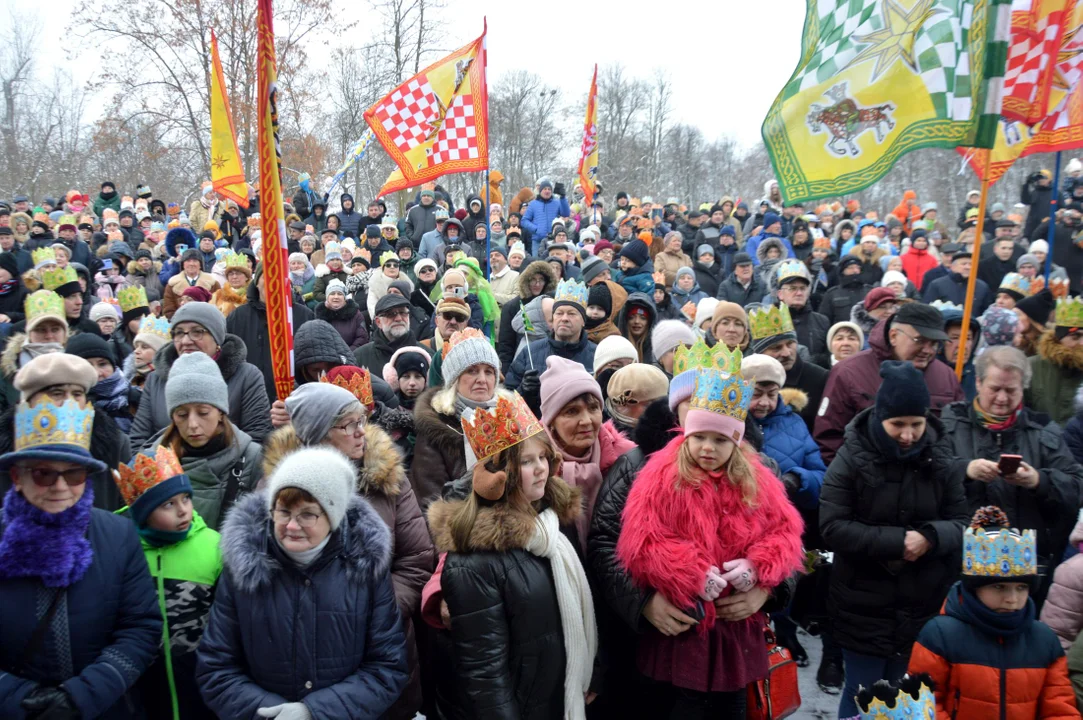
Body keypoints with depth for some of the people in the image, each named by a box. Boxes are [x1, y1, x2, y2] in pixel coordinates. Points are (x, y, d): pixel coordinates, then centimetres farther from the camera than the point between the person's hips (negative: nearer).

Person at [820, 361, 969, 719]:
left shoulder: (943, 459, 0)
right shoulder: (852, 457, -10)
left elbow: (963, 523, -2)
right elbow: (833, 527, -16)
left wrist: (931, 537, -23)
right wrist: (896, 541, -23)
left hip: (925, 606, 3)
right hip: (864, 606, -3)